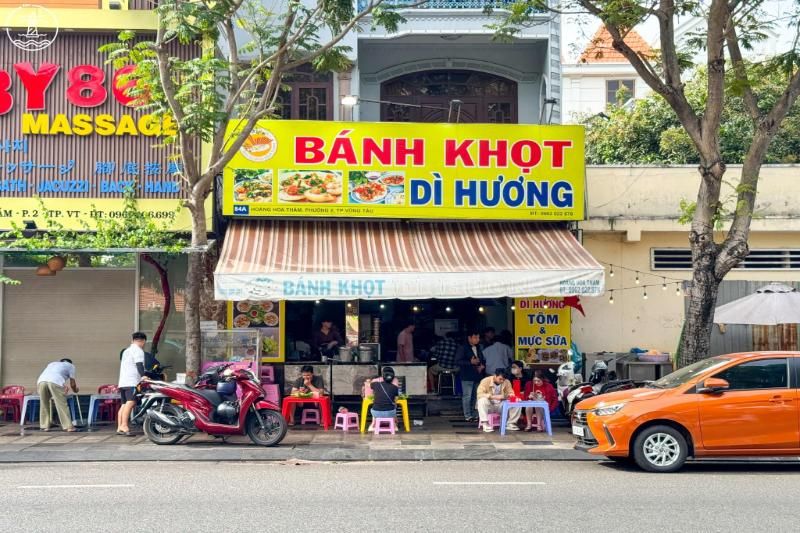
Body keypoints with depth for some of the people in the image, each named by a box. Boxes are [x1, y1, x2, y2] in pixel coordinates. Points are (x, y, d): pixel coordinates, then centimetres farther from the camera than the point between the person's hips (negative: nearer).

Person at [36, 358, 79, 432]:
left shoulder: (52, 364, 42)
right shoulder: (70, 366, 30)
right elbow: (72, 384, 26)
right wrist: (75, 391, 48)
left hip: (41, 380, 4)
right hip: (55, 382, -4)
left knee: (44, 405, 18)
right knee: (62, 405, 1)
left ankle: (45, 426, 18)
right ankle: (68, 427, 2)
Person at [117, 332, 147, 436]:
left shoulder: (126, 351, 28)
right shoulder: (138, 351, -2)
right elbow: (139, 365, -16)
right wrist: (144, 376, -27)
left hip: (122, 382, 10)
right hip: (132, 382, -10)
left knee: (124, 404, 11)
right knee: (131, 402, -21)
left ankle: (119, 427, 9)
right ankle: (124, 425, -34)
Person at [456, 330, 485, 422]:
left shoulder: (479, 349, 17)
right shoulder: (463, 348, -4)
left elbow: (483, 360, 27)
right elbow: (458, 361, -11)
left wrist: (482, 366, 5)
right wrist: (470, 362, -18)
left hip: (478, 376, 6)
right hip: (467, 376, -6)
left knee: (476, 396, 7)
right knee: (467, 396, -6)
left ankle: (475, 415, 15)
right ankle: (468, 416, 0)